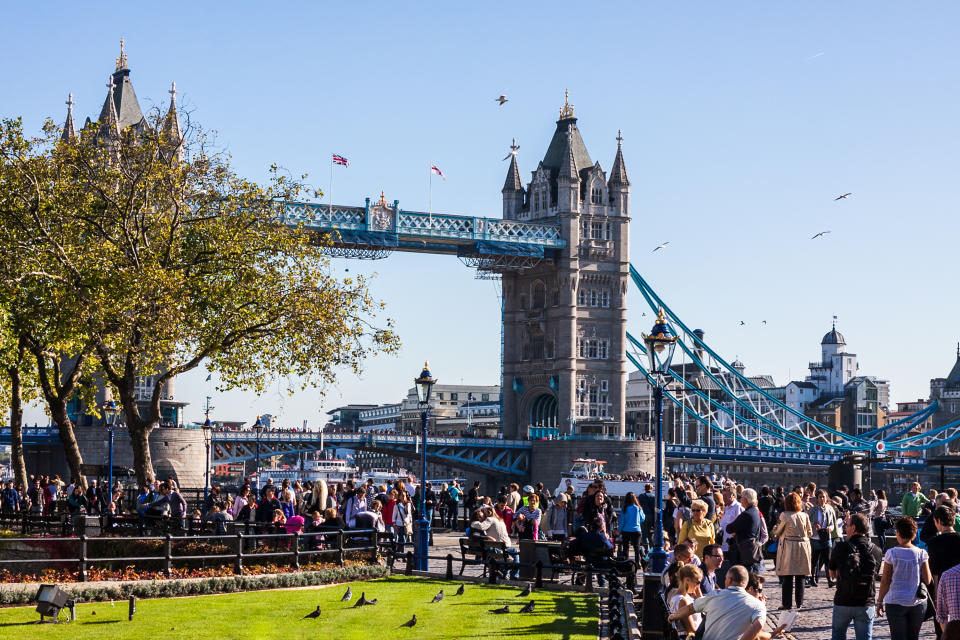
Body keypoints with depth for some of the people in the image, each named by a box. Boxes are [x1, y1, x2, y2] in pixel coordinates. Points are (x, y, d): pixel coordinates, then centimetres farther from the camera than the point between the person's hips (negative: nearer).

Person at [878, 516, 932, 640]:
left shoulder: (891, 553, -8)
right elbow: (927, 580, -4)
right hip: (917, 602, 2)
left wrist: (880, 601, 4)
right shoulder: (921, 554, -4)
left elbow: (885, 581, -6)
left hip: (895, 603, -2)